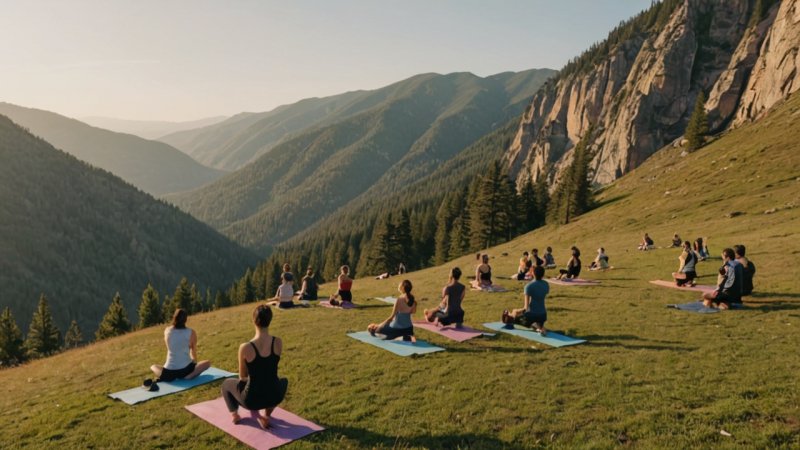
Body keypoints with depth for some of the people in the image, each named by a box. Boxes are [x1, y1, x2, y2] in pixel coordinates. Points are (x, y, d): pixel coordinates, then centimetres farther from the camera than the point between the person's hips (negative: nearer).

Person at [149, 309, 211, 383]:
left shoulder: (167, 331, 2)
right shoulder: (191, 333, -3)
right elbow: (194, 350, 16)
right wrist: (194, 361, 32)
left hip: (169, 372, 3)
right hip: (185, 370, -3)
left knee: (153, 366, 32)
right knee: (207, 363, 15)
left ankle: (162, 378, -1)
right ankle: (188, 377, -7)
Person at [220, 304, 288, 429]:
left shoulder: (245, 348, -19)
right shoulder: (278, 343, -10)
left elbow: (242, 376, -1)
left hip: (252, 400, -1)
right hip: (274, 397, 1)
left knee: (227, 383, 30)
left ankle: (234, 414, 16)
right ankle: (267, 415, 26)